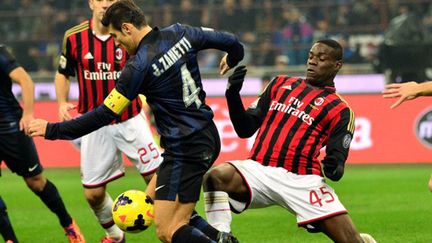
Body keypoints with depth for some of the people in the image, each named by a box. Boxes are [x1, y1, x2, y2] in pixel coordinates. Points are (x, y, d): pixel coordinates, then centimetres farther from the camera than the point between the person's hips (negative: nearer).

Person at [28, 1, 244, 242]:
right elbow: (229, 41, 12)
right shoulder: (180, 34, 1)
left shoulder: (139, 67, -18)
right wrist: (232, 59, 37)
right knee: (153, 199, 20)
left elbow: (104, 115, -14)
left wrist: (52, 130, -6)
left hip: (185, 150, -9)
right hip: (208, 137, 9)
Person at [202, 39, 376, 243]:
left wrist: (335, 169, -22)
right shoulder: (281, 84, 20)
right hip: (259, 171, 2)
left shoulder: (340, 110, 10)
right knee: (215, 177, -31)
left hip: (302, 180, -2)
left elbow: (337, 156, 3)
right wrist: (233, 95, 1)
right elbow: (245, 129, 17)